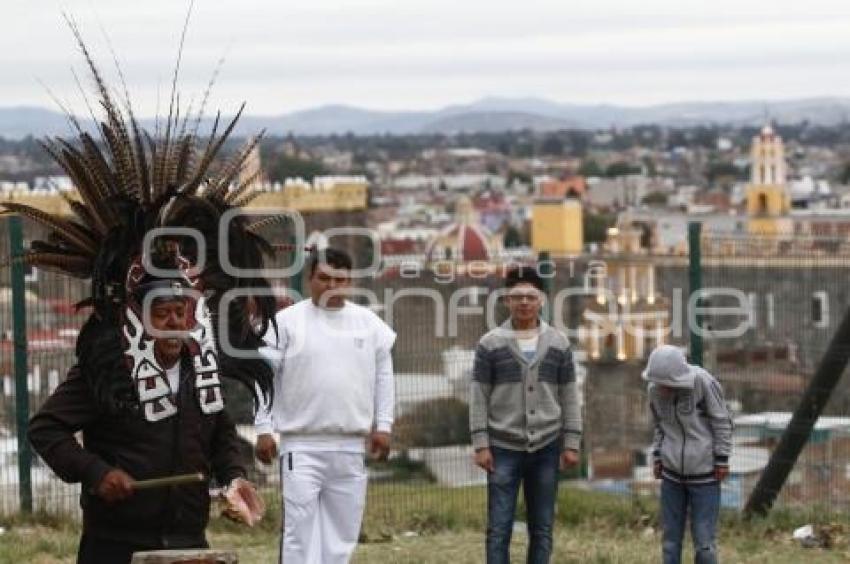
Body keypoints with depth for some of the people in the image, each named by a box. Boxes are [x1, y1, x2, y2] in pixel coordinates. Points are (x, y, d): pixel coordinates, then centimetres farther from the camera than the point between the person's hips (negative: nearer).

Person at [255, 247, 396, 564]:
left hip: (351, 447, 3)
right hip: (302, 446, -3)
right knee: (300, 527, -9)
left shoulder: (369, 323, 9)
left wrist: (383, 425, 7)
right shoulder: (287, 321, 0)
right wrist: (264, 429, -3)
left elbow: (383, 377, 14)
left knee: (343, 529, 6)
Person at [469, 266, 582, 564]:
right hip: (504, 449, -2)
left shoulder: (558, 344, 7)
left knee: (542, 528, 6)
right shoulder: (491, 344, 1)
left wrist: (571, 443, 2)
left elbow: (569, 397, 8)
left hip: (546, 449, 2)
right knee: (499, 528, -4)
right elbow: (479, 397, 0)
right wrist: (481, 444, -7)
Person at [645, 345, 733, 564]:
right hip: (672, 473, 5)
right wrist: (657, 456, 9)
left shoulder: (702, 382, -16)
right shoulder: (654, 389, -1)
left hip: (704, 473, -4)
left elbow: (722, 422, -8)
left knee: (704, 539, -2)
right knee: (671, 537, 10)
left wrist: (721, 459, -8)